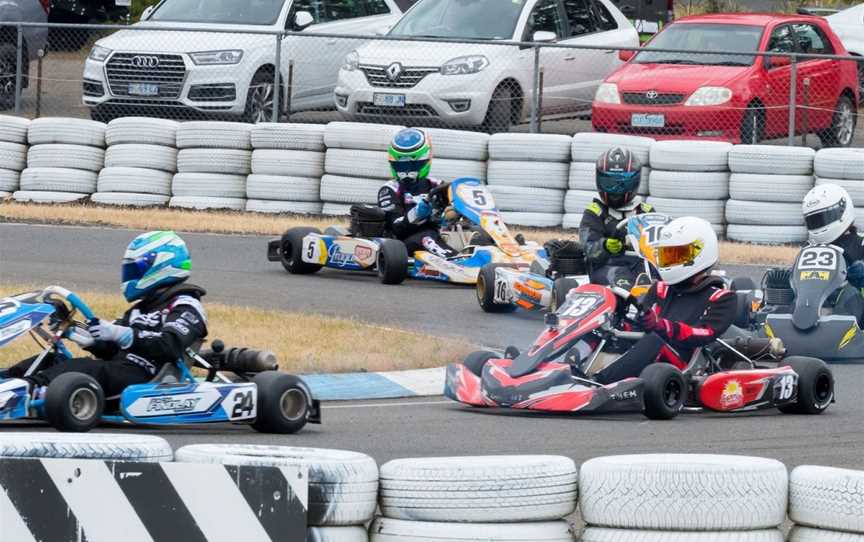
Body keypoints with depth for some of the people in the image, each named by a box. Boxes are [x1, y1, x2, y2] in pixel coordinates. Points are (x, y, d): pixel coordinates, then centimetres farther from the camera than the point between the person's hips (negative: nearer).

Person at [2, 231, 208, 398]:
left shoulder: (186, 306, 0)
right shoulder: (143, 307, 27)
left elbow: (171, 346, -19)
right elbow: (109, 349, 23)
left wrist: (121, 333, -28)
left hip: (145, 378, -9)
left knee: (91, 369, -35)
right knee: (50, 361, -6)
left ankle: (30, 388, -56)